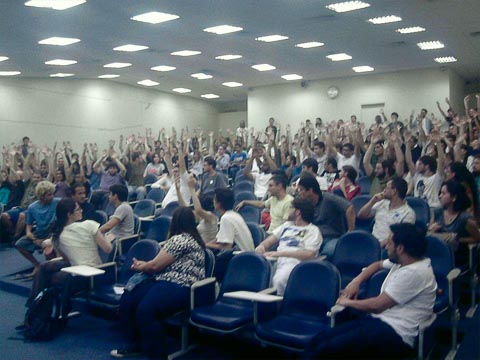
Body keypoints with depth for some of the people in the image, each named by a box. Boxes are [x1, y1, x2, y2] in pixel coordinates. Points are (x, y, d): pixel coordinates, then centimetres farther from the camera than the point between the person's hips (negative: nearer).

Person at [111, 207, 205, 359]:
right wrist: (144, 265, 20)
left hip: (180, 288, -11)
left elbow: (156, 265, -8)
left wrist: (141, 267, 11)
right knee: (127, 299, -1)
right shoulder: (190, 238, 21)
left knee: (145, 311, -31)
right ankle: (134, 343, 12)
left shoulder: (180, 239, -12)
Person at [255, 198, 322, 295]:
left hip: (295, 262, -5)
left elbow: (309, 254, -9)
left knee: (279, 280, -38)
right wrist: (261, 246, 0)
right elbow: (270, 240, 26)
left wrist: (281, 253, -15)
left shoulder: (313, 230, 7)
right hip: (276, 261, 6)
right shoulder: (287, 225, 29)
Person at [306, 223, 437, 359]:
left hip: (395, 334, -9)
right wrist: (356, 281, 18)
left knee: (326, 349, -26)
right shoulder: (402, 261, 14)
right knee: (318, 341, -10)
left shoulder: (414, 272, -15)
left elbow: (377, 305, -16)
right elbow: (378, 265, 35)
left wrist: (348, 302, 1)